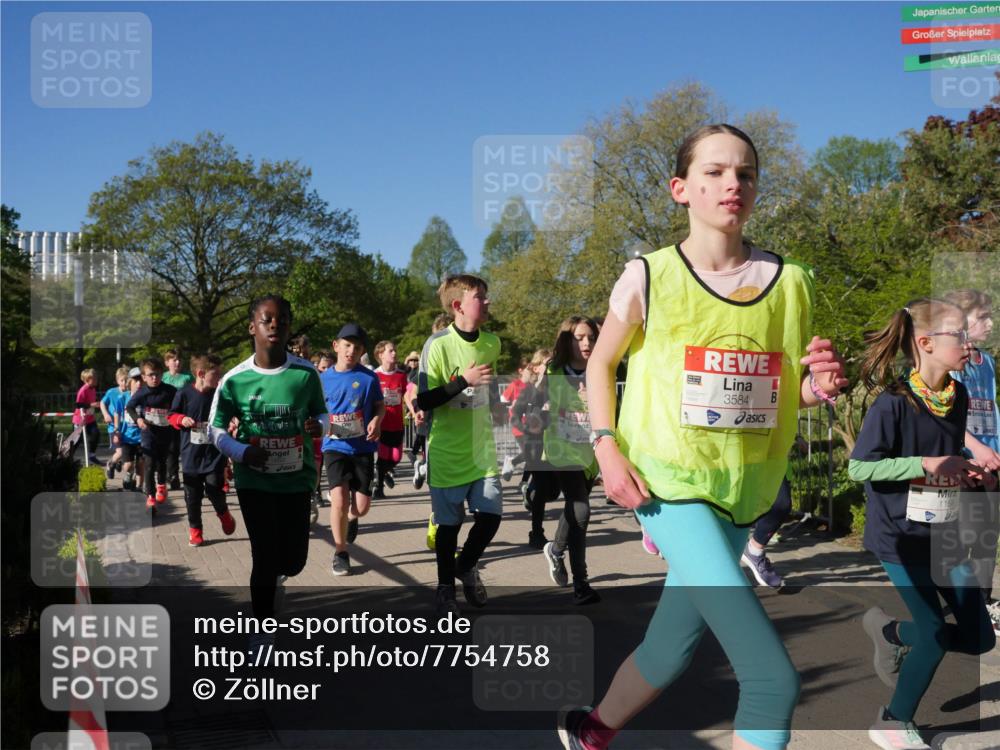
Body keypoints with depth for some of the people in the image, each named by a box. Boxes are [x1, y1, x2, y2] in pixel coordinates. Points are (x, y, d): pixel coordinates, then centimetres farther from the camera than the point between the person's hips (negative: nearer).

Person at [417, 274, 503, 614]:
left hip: (483, 448, 4)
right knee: (449, 523, 5)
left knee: (490, 515, 0)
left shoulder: (492, 342, 2)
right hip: (447, 451, -4)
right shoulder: (438, 345, -15)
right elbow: (423, 401, -17)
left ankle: (466, 566, 28)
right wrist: (463, 381, -26)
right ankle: (445, 586, 24)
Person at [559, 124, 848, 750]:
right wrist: (607, 449, -7)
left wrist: (819, 386, -9)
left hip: (742, 489, 5)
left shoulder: (789, 281, 3)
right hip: (669, 482, -5)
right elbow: (601, 363, 6)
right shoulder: (650, 276, -6)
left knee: (671, 650, 18)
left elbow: (790, 389, 14)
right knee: (774, 677, -15)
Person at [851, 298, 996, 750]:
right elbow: (858, 468, -18)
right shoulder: (893, 402, -19)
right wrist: (923, 464, -24)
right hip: (900, 535, -7)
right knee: (935, 636, -2)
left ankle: (888, 630, 31)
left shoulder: (958, 396, 2)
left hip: (943, 533, 7)